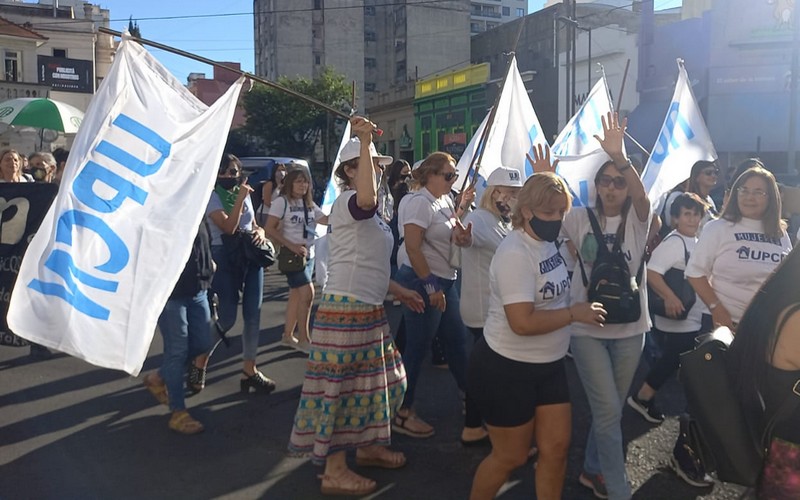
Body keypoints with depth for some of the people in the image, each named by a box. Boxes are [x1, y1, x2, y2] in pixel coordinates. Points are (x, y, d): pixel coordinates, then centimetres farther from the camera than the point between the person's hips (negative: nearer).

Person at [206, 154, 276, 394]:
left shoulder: (245, 194, 14)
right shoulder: (213, 197, -5)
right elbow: (228, 227, -19)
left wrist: (260, 232, -2)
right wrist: (240, 198, -20)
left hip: (251, 256, 6)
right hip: (226, 258, -6)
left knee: (253, 314, 2)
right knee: (227, 316, -7)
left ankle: (249, 370, 11)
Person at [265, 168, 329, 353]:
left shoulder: (309, 204, 11)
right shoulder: (281, 201, -10)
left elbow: (327, 220, 8)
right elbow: (270, 229, -14)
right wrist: (292, 246, -21)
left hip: (308, 254, 7)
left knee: (296, 295, 11)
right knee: (307, 293, -14)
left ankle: (287, 336, 22)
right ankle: (304, 339, -3)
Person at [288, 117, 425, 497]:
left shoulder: (370, 212, 17)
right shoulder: (346, 202, -13)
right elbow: (367, 198, -40)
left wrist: (398, 291, 24)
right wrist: (364, 142, -38)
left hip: (370, 310, 10)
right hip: (345, 310, -10)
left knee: (377, 380, 19)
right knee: (341, 387, -1)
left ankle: (367, 447, 37)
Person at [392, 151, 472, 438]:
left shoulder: (445, 201, 11)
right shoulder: (420, 202, -15)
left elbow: (453, 237, 15)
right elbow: (413, 248, -21)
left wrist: (463, 238, -10)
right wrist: (430, 286, -20)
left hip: (444, 281, 9)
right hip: (421, 281, -9)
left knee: (457, 339, 16)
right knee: (418, 347, -1)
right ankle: (402, 414, 12)